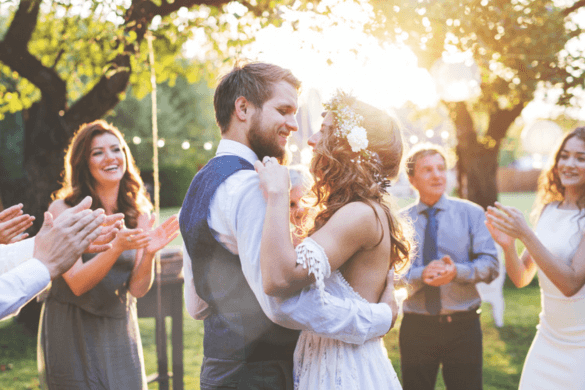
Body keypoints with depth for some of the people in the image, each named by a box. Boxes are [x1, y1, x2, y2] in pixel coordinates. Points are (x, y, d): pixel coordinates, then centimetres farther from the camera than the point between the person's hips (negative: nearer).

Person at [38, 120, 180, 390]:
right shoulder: (63, 210, -11)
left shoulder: (138, 215, 0)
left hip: (119, 330, 4)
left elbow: (137, 289, -4)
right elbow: (77, 283, -17)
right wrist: (116, 247, -32)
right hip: (72, 333, -3)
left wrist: (149, 253, -24)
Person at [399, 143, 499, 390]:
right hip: (416, 328, 0)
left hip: (463, 326, 0)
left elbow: (490, 265, -5)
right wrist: (421, 274, -25)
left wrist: (457, 272, -24)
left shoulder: (471, 213, 3)